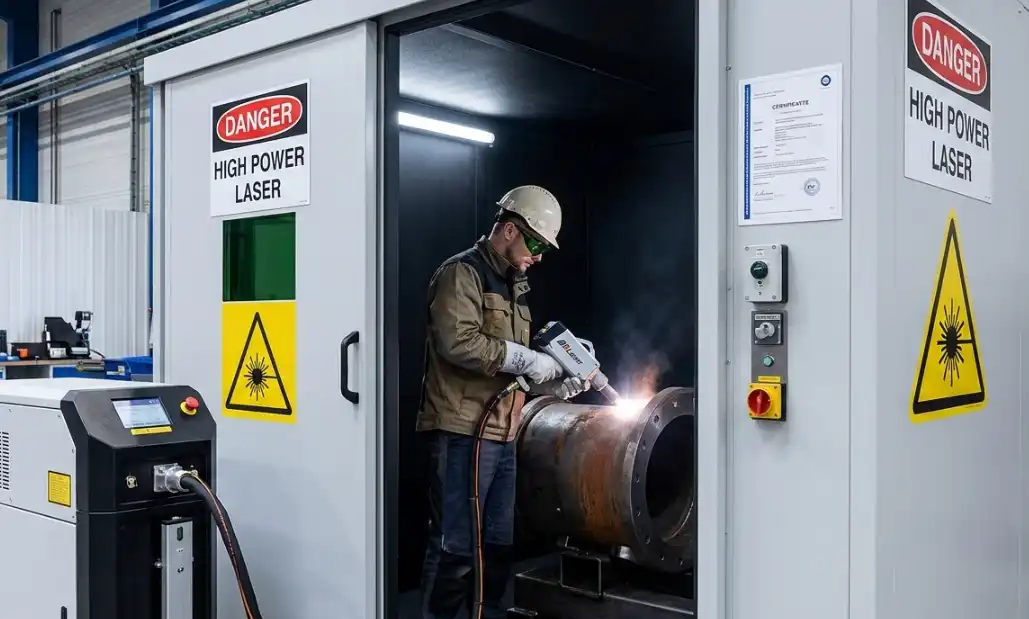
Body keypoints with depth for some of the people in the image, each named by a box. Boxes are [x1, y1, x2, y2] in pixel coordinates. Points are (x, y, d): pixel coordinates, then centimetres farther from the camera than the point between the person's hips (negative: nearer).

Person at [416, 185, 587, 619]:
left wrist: (554, 386, 9)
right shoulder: (461, 273, -7)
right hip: (462, 433, -9)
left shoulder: (513, 285, 20)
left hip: (502, 435, 9)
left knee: (499, 544, 14)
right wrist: (528, 359, -16)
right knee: (455, 546, -4)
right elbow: (459, 342, -22)